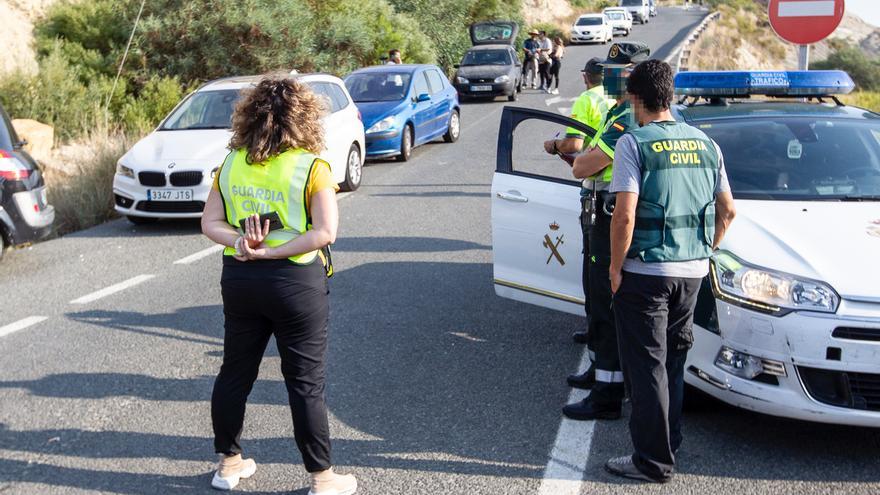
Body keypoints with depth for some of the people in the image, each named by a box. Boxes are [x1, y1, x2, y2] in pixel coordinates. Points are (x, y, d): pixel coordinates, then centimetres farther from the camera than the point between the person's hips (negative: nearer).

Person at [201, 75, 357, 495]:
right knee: (305, 383, 5)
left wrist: (239, 242, -14)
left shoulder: (231, 165, 3)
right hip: (295, 282, -4)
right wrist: (272, 252, -17)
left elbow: (210, 223, 1)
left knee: (234, 373, 19)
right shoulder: (311, 167, -11)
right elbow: (325, 232, -18)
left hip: (239, 279, 5)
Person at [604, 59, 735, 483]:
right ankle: (669, 445, 31)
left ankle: (653, 461, 10)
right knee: (673, 362, 20)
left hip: (645, 273, -6)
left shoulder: (634, 143, -12)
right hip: (693, 272, 6)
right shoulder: (705, 143, 7)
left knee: (647, 367, 3)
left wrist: (615, 267, -8)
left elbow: (625, 215, -18)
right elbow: (728, 210, 10)